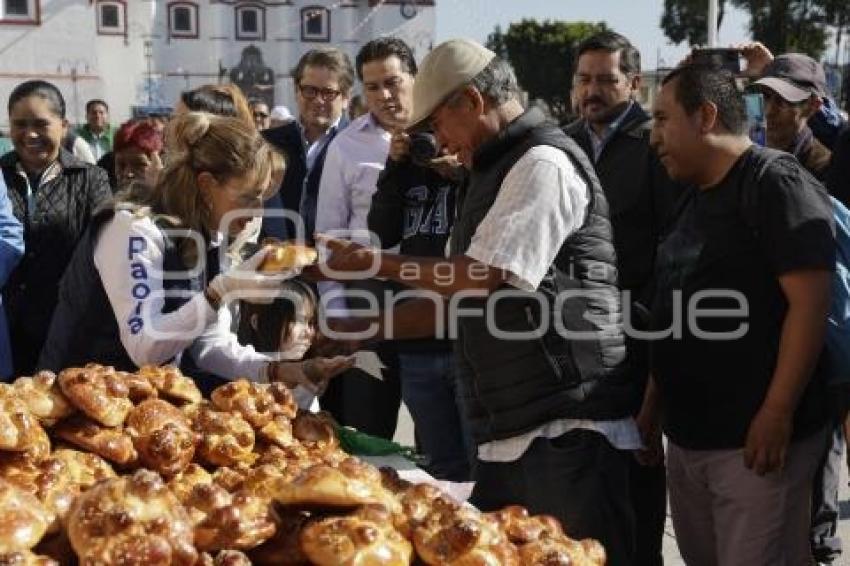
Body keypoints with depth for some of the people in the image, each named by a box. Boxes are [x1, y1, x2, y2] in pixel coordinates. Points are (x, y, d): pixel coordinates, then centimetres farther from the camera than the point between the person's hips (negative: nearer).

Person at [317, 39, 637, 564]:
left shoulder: (544, 162, -11)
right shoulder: (497, 173, 19)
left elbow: (480, 277, -18)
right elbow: (455, 300, 22)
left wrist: (378, 262, -7)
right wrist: (355, 329, 17)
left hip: (565, 430, -10)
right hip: (508, 433, 10)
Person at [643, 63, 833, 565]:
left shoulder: (778, 183, -10)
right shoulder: (694, 200, 16)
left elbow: (809, 303, -18)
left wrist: (778, 414, -22)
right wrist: (651, 409, 16)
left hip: (753, 438, -8)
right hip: (686, 435, 8)